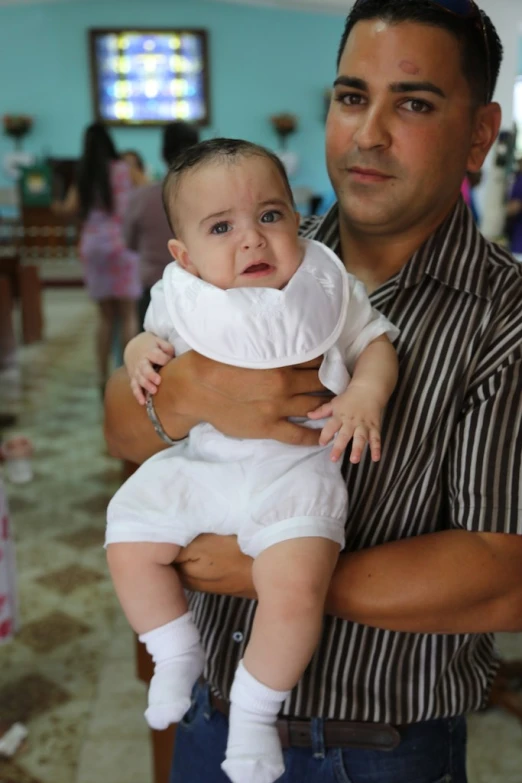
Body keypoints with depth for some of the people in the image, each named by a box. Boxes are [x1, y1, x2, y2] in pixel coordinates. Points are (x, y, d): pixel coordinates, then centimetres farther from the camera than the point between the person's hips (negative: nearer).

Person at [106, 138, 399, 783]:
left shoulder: (325, 284, -4)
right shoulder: (182, 294, 1)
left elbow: (375, 343, 4)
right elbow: (156, 333, 19)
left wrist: (365, 396, -16)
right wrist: (141, 351, -5)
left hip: (294, 470, -3)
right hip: (199, 462, 4)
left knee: (295, 586, -24)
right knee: (127, 545, 1)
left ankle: (255, 708, 6)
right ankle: (178, 654, 28)